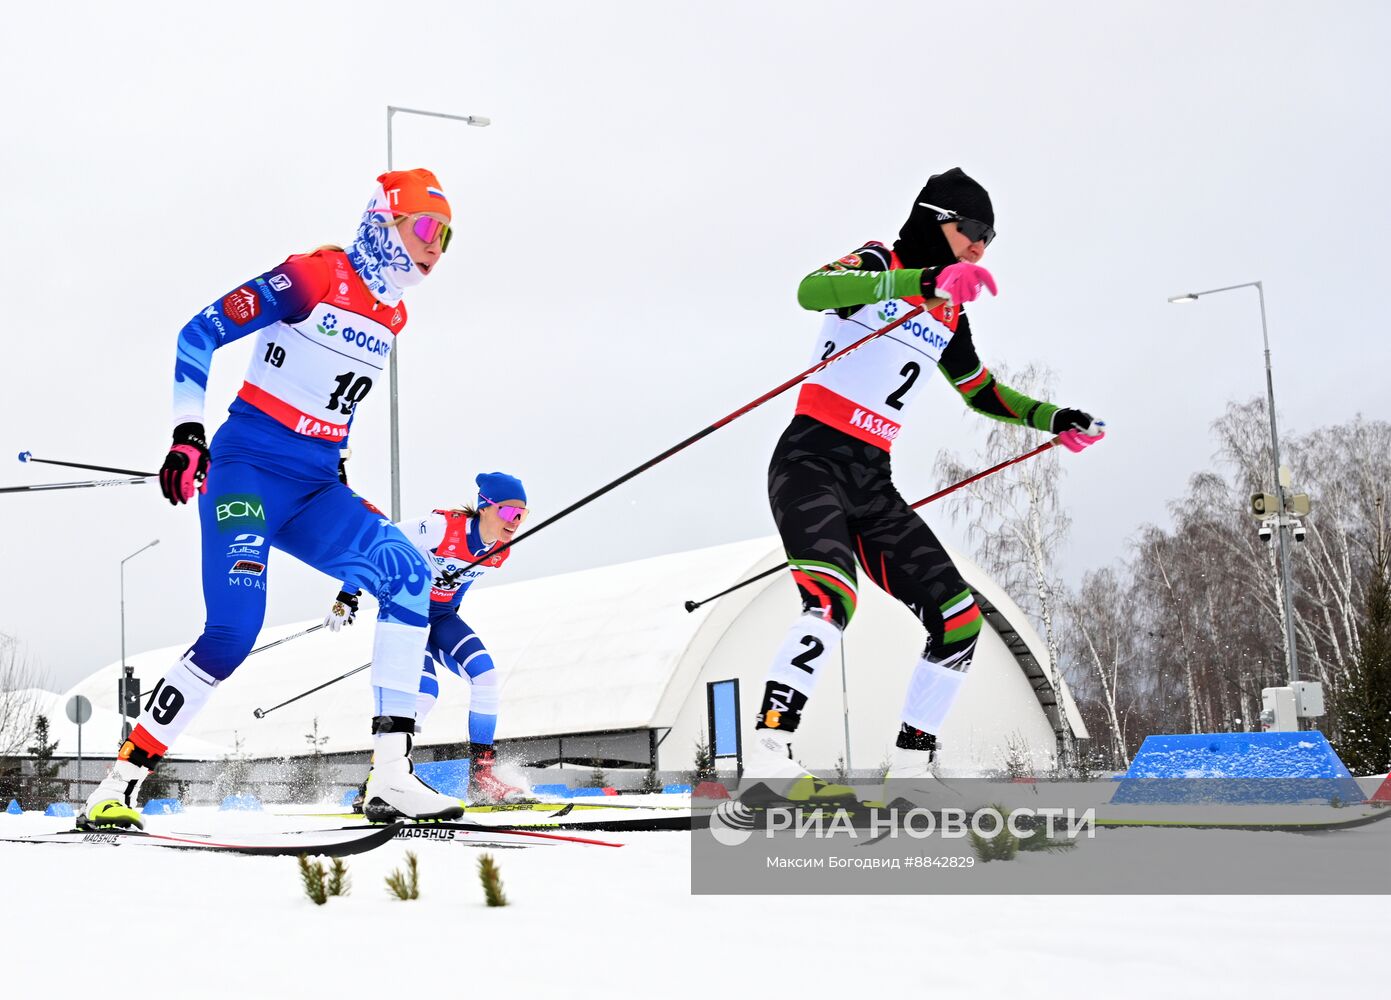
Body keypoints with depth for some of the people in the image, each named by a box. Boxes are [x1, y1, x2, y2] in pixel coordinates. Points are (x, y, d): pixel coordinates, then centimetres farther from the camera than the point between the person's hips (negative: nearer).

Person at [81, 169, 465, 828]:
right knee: (233, 632, -21)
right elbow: (199, 334, -10)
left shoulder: (392, 316, 15)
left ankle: (389, 776, -14)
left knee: (409, 579, -14)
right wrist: (187, 433, -17)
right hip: (250, 468, -7)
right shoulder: (315, 276, -8)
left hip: (316, 489, 7)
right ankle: (120, 783, -9)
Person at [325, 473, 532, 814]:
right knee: (423, 690, -25)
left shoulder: (499, 552, -7)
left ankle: (482, 778, -4)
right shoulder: (442, 526, -28)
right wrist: (347, 597, -17)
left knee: (485, 675, -13)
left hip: (440, 613, 6)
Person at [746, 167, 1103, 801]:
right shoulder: (877, 264, -2)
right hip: (813, 462, -8)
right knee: (832, 599, -33)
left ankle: (910, 768, 12)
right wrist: (924, 283, -36)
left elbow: (980, 391, 36)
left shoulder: (950, 316, 19)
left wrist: (1053, 420, 27)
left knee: (959, 622, 3)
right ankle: (767, 751, -35)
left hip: (872, 484, 8)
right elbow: (812, 290, -26)